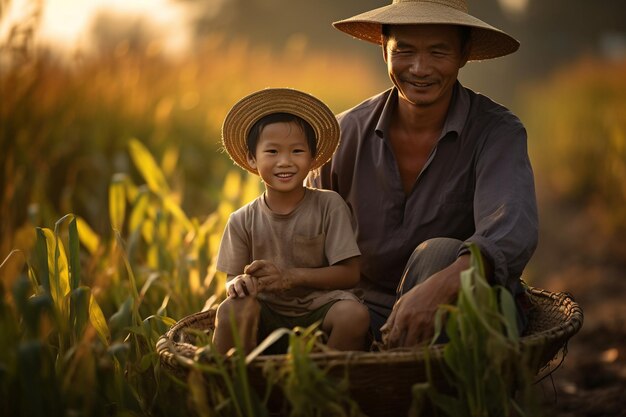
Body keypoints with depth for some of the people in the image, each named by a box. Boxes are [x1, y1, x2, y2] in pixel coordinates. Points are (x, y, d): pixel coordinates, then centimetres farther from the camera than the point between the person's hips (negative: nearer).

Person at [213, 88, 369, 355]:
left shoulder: (329, 206, -2)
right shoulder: (242, 221, 2)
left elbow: (349, 274, -6)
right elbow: (231, 279, 4)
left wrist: (290, 277, -17)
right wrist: (238, 283, -21)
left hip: (320, 307, -1)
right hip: (268, 316, 1)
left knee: (355, 314, -32)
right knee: (232, 310, -30)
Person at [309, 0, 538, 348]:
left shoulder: (497, 132, -10)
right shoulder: (347, 133, 1)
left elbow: (513, 230, -29)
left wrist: (439, 287, -50)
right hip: (372, 312, 2)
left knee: (441, 252, -34)